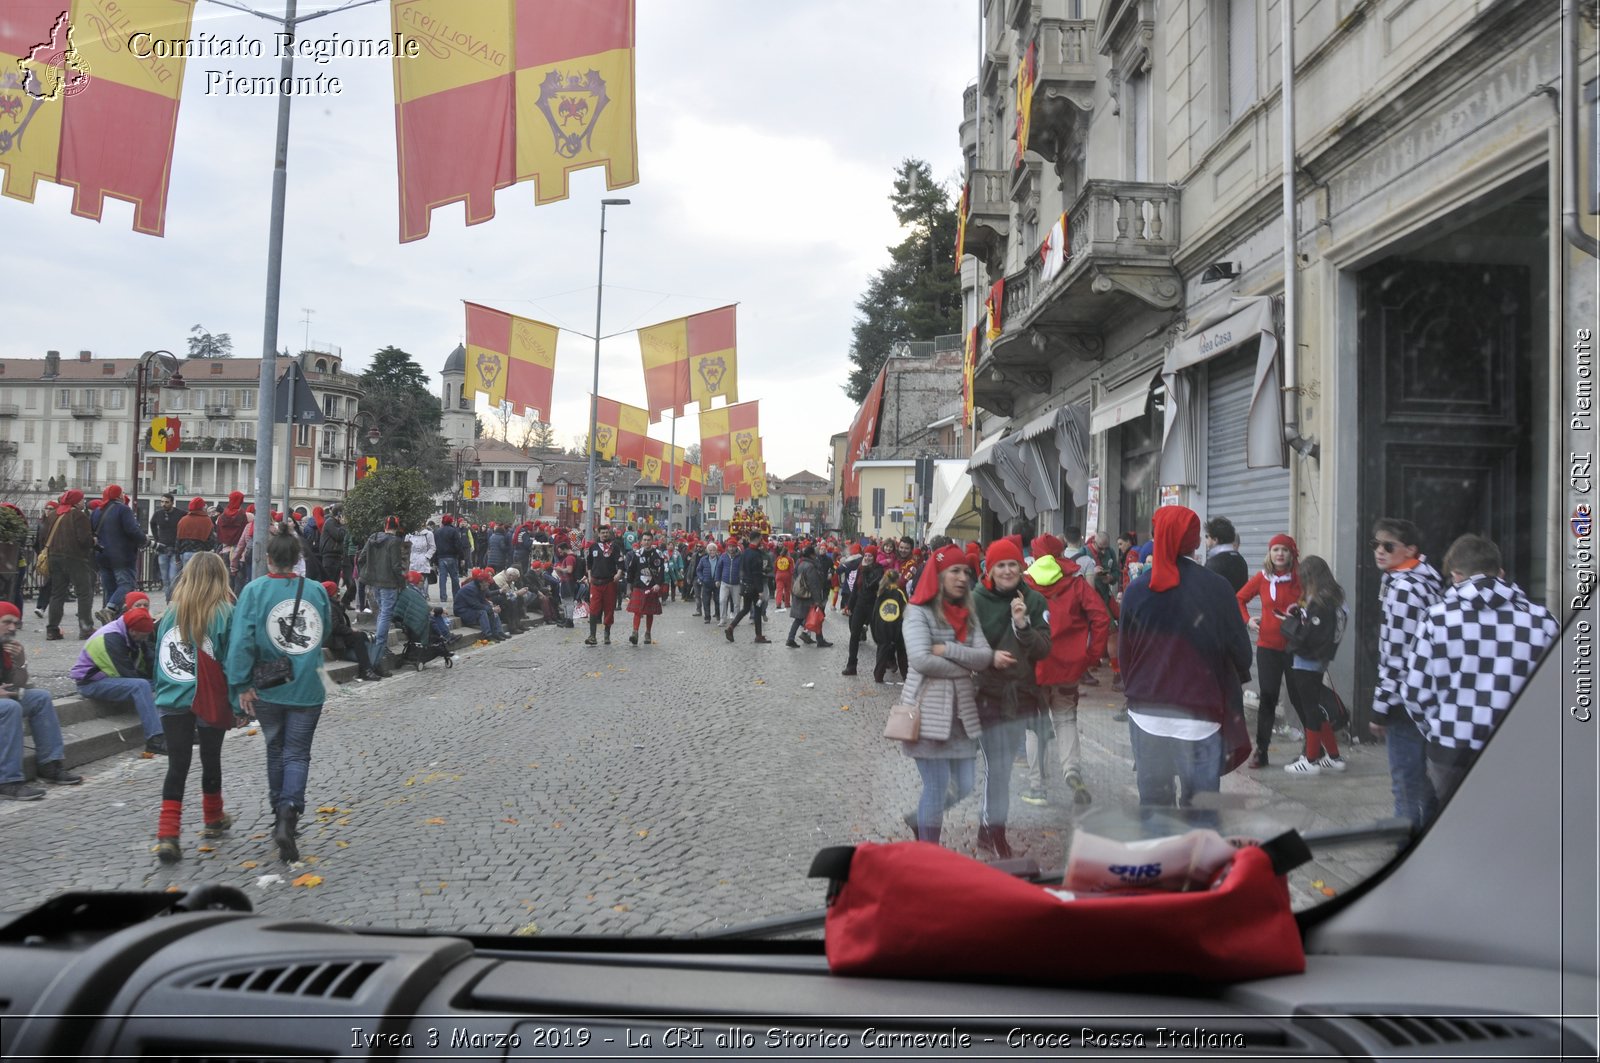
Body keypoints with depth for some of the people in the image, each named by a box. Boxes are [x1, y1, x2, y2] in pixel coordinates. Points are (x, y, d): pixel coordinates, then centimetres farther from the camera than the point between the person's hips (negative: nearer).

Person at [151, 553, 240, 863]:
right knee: (211, 760, 16)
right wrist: (238, 704, -6)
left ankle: (167, 835, -6)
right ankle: (214, 819, 35)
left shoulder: (171, 613, 1)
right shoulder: (225, 613, -10)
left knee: (177, 767, 4)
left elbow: (159, 657, 10)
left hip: (173, 701, 2)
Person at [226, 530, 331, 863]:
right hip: (308, 688, 0)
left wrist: (242, 685, -9)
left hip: (268, 688, 0)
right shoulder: (317, 590, 0)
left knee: (276, 750, 18)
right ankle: (289, 814, -15)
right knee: (298, 754, 4)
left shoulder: (254, 590, -7)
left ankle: (280, 812, 31)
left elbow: (242, 639, -13)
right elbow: (325, 636, 12)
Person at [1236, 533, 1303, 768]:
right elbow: (1239, 598, 15)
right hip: (1267, 646, 1)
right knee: (1267, 698, 3)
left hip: (1295, 647, -1)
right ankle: (1261, 751, 9)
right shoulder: (1262, 578, 3)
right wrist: (1247, 619, 1)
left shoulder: (1301, 579, -4)